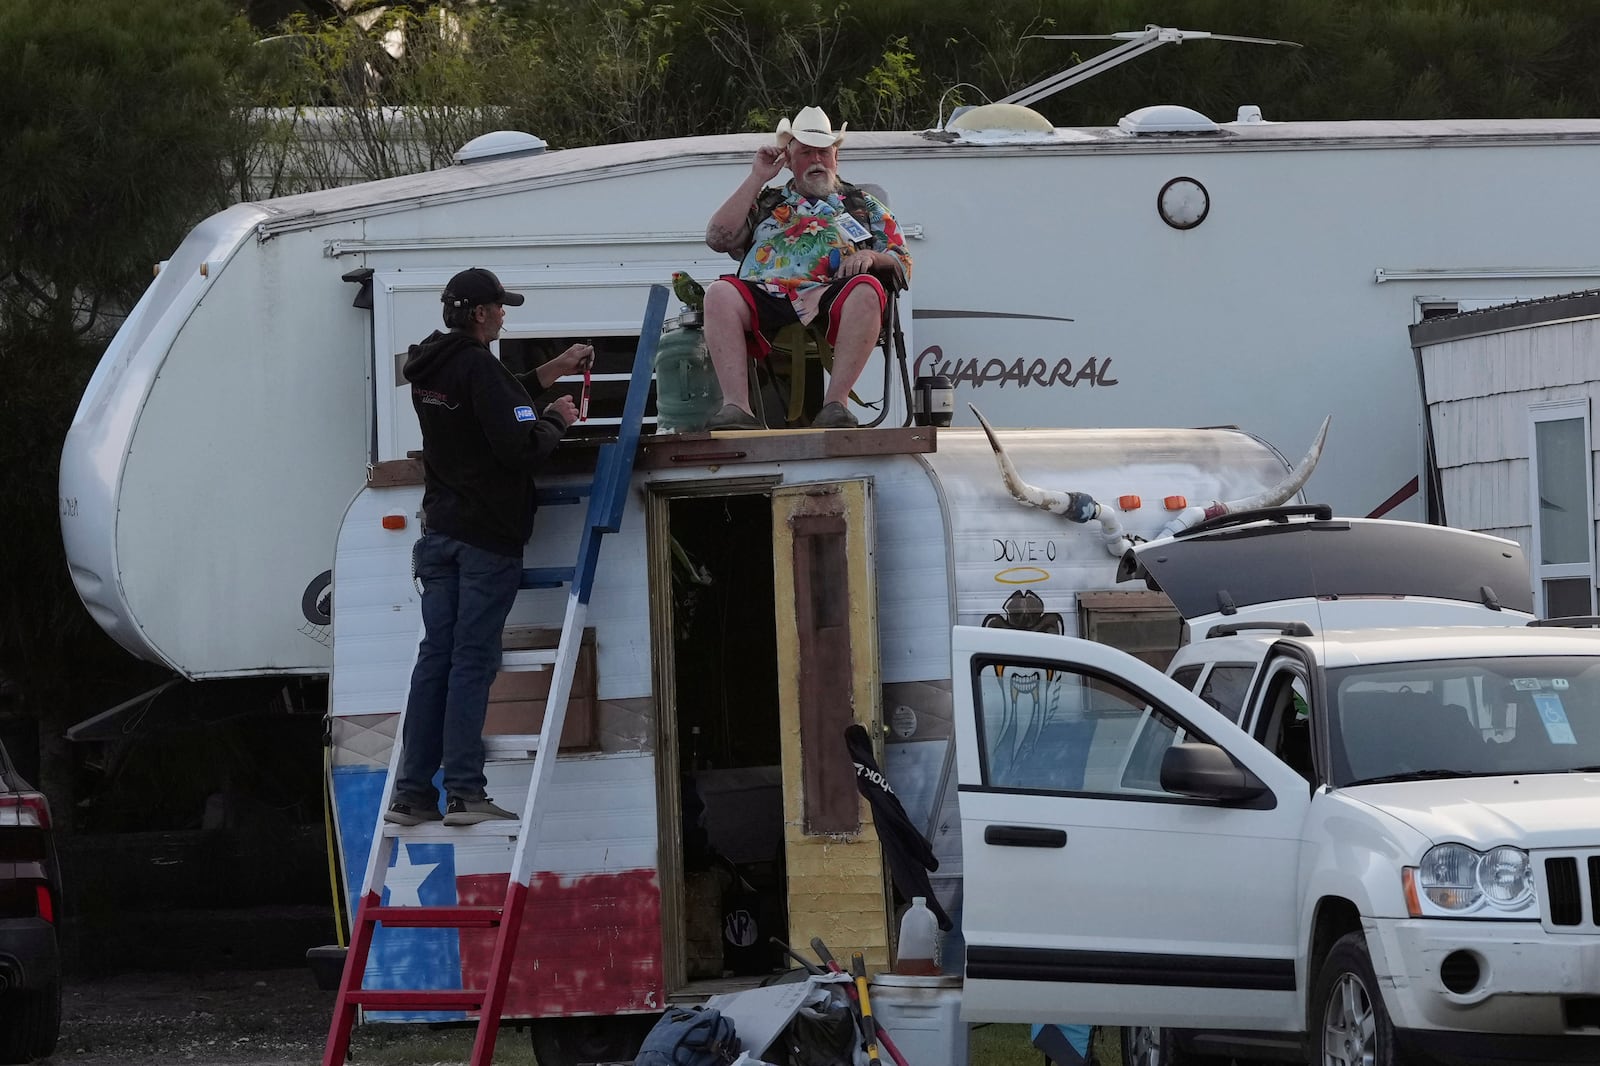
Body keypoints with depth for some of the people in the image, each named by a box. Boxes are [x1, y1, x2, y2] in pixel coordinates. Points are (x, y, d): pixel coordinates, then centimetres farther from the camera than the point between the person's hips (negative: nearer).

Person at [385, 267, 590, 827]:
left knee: (435, 656, 6)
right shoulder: (477, 366, -16)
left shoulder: (428, 370, 12)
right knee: (472, 660, -7)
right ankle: (464, 791, -9)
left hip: (440, 530, 8)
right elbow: (517, 448, -21)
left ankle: (412, 791, 2)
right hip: (486, 537, -8)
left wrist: (545, 376, 25)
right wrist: (555, 420, -2)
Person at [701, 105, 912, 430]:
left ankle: (835, 404, -40)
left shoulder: (863, 206, 30)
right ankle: (736, 407, -41)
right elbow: (718, 238, 15)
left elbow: (903, 265, 22)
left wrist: (871, 257, -3)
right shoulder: (766, 203, 31)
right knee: (720, 293, -31)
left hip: (832, 300, -1)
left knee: (866, 289, -36)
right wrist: (756, 178, 17)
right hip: (766, 298, 1)